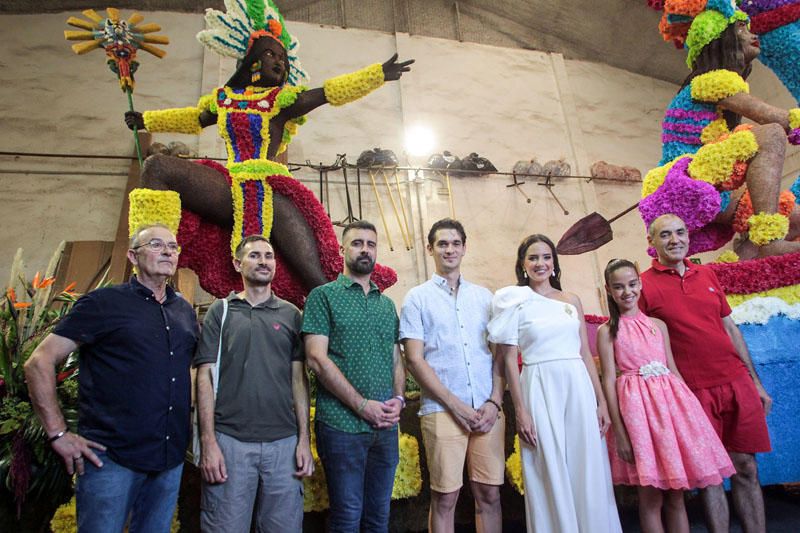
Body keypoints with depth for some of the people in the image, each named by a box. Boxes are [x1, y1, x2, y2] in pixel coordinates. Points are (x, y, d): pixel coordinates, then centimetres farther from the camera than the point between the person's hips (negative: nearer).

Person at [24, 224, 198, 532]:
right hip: (112, 457, -5)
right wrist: (58, 434, -12)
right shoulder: (103, 303, -6)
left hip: (171, 459, 5)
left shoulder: (185, 311, 9)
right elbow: (39, 363, -8)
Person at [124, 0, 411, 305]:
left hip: (272, 194, -3)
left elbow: (333, 91, 1)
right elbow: (192, 118, 39)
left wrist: (380, 73, -6)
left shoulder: (282, 100, 10)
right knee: (157, 167, -17)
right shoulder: (223, 98, 21)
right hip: (231, 189, 3)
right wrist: (145, 120, 50)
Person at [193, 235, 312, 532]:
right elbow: (206, 377, 1)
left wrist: (304, 439, 1)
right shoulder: (220, 311, 5)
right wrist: (208, 442, -7)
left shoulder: (291, 314, 9)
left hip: (284, 442, 2)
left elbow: (299, 379, 7)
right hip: (229, 440, -1)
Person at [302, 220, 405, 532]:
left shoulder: (387, 304, 14)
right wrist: (362, 405, -14)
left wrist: (398, 398, -3)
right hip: (341, 425, -5)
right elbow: (317, 359, -12)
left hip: (386, 426, 5)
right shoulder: (323, 296, -2)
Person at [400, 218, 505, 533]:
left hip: (488, 411, 3)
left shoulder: (484, 296, 13)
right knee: (445, 498, 3)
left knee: (489, 495, 9)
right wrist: (455, 404, -9)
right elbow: (414, 360, -3)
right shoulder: (417, 298, 3)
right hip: (442, 411, -3)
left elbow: (499, 354, 12)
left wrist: (494, 402, -2)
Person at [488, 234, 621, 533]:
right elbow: (509, 360, -4)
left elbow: (586, 354, 12)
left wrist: (601, 401, 6)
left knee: (589, 474, 9)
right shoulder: (515, 303, 0)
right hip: (539, 390, -3)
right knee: (551, 477, 5)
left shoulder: (572, 301, 11)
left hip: (578, 388, 4)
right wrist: (520, 410, -9)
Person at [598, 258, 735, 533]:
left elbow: (673, 370, 14)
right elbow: (609, 380, -5)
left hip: (670, 399, 4)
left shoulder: (658, 325, 12)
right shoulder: (607, 331, 0)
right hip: (636, 405, -4)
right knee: (650, 497, 2)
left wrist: (689, 410, 7)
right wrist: (619, 431, -10)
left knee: (676, 495, 9)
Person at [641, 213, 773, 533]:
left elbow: (731, 329, 16)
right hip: (694, 393, -4)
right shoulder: (644, 285, -5)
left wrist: (756, 382, 15)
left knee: (746, 469, 11)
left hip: (737, 384, 5)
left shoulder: (706, 275, 11)